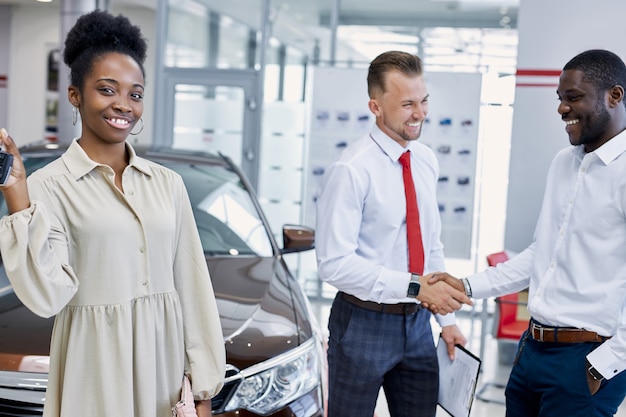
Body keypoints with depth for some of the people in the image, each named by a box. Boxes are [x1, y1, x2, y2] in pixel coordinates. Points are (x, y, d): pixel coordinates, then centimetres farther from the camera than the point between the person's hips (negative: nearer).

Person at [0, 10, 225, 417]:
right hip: (97, 377, -3)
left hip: (167, 365, 4)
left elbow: (193, 288, 5)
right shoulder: (49, 186, -6)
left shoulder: (168, 183, 6)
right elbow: (47, 296, -16)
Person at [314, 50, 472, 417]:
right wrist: (415, 287, -26)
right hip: (364, 322, -6)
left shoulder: (427, 161, 5)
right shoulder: (351, 170, -18)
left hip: (418, 322, 6)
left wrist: (447, 318, 11)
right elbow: (335, 264, -22)